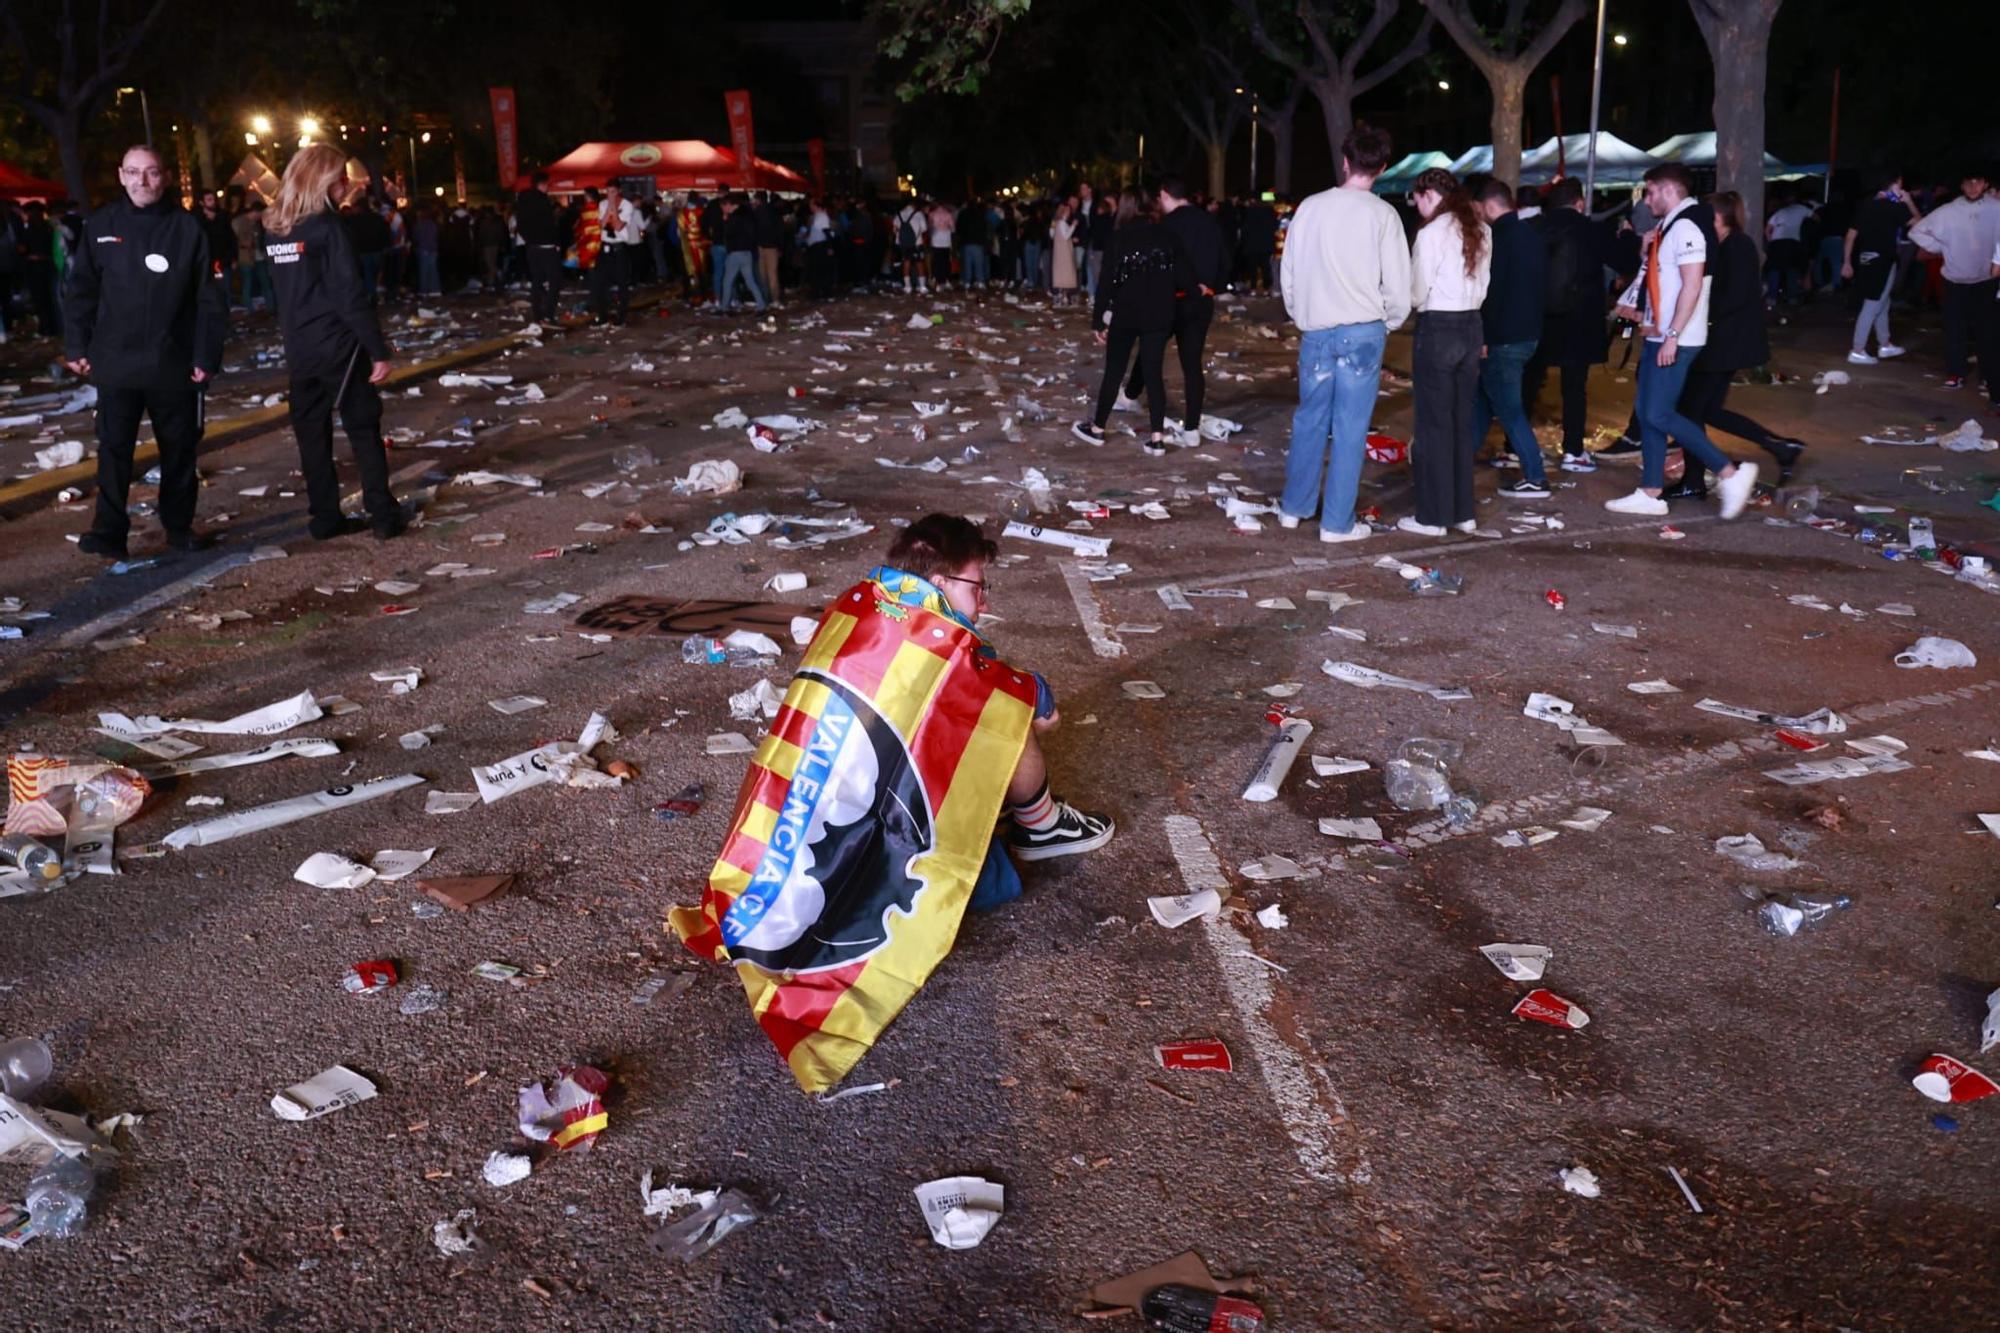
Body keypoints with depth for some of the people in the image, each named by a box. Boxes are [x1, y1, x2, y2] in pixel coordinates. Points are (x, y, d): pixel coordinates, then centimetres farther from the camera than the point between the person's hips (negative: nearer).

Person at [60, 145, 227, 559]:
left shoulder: (188, 227, -3)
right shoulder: (102, 225, 2)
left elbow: (211, 298, -4)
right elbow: (79, 290, 7)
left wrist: (207, 355, -8)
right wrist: (76, 347, 2)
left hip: (175, 364, -1)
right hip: (116, 363, 1)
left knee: (179, 449, 10)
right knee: (113, 449, 1)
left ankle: (179, 524, 24)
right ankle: (109, 530, 6)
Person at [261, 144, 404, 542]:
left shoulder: (274, 227, 7)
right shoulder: (326, 226, -14)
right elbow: (350, 295, -18)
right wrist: (378, 350, -15)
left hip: (299, 349, 6)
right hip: (338, 345, -6)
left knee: (312, 435, 10)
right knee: (364, 430, 3)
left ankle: (324, 520, 12)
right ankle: (383, 517, 3)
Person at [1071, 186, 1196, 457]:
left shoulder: (1121, 236, -7)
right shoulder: (1168, 236, 0)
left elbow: (1107, 280, -10)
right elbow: (1185, 279, -4)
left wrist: (1098, 319, -6)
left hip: (1125, 314, -2)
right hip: (1159, 315, 2)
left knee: (1114, 372, 10)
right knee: (1153, 373, 6)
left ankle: (1097, 428, 22)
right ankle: (1156, 437, 2)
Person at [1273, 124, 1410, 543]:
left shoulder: (1311, 207, 2)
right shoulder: (1382, 214, -7)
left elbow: (1288, 273, 8)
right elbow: (1397, 284, -6)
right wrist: (1389, 323, 12)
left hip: (1315, 332, 3)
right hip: (1363, 331, -3)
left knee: (1310, 420, 16)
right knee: (1350, 428, 2)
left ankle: (1294, 507, 24)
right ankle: (1337, 522, 6)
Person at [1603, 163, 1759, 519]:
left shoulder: (1686, 226, -15)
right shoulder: (1668, 227, 14)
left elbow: (1692, 285, -22)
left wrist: (1672, 336, -24)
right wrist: (1638, 309, 9)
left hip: (1674, 341, -10)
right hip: (1656, 336, 10)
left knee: (1660, 415, -12)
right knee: (1647, 414, 10)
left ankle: (1730, 474, -7)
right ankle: (1650, 494, 15)